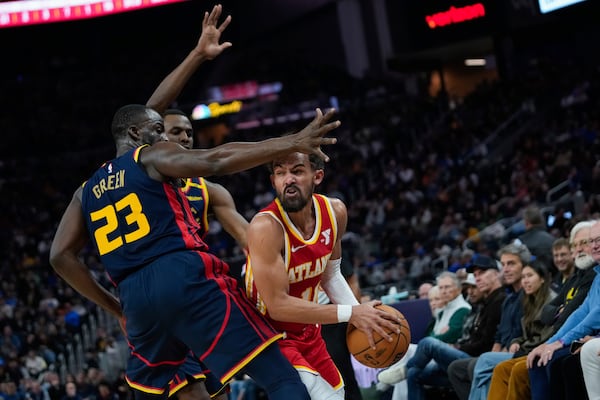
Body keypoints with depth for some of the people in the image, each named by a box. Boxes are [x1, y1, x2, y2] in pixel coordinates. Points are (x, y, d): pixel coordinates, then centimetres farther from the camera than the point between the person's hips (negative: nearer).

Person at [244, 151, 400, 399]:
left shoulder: (335, 212, -8)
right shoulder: (266, 227, -29)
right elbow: (278, 306, -30)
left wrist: (362, 315, -6)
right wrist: (350, 314, -31)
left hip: (307, 330, 7)